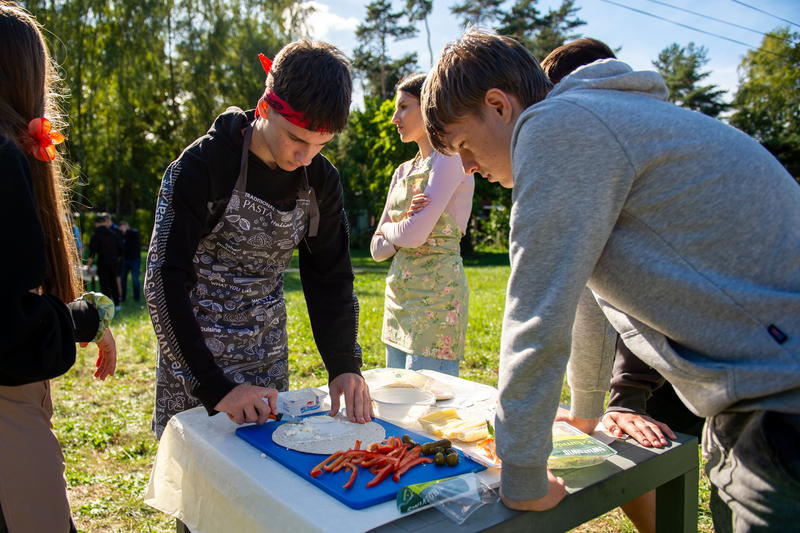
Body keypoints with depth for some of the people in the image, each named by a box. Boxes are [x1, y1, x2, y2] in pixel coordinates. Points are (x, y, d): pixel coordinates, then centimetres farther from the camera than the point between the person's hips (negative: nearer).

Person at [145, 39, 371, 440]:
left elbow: (329, 279, 0)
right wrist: (215, 386, -27)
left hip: (268, 357, 4)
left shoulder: (320, 180, -6)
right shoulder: (201, 166, -20)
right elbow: (164, 283, -22)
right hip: (195, 357, -4)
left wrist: (344, 366, -13)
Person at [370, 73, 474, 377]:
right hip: (399, 294, 8)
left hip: (436, 290, -8)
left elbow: (414, 234, -18)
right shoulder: (403, 172, 15)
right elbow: (377, 249, 12)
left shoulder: (450, 158, -8)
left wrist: (388, 229, 2)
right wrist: (403, 227, -7)